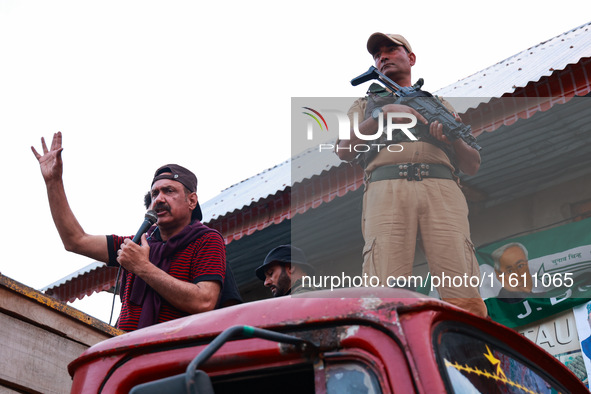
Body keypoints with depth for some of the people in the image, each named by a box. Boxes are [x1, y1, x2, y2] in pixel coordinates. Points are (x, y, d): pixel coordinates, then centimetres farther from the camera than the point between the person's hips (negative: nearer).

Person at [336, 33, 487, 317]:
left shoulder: (440, 104, 34)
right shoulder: (364, 105, 33)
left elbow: (472, 166, 24)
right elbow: (344, 150, 12)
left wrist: (453, 137, 3)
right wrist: (382, 114, 1)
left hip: (442, 190, 1)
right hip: (386, 190, -1)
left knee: (466, 301, -18)